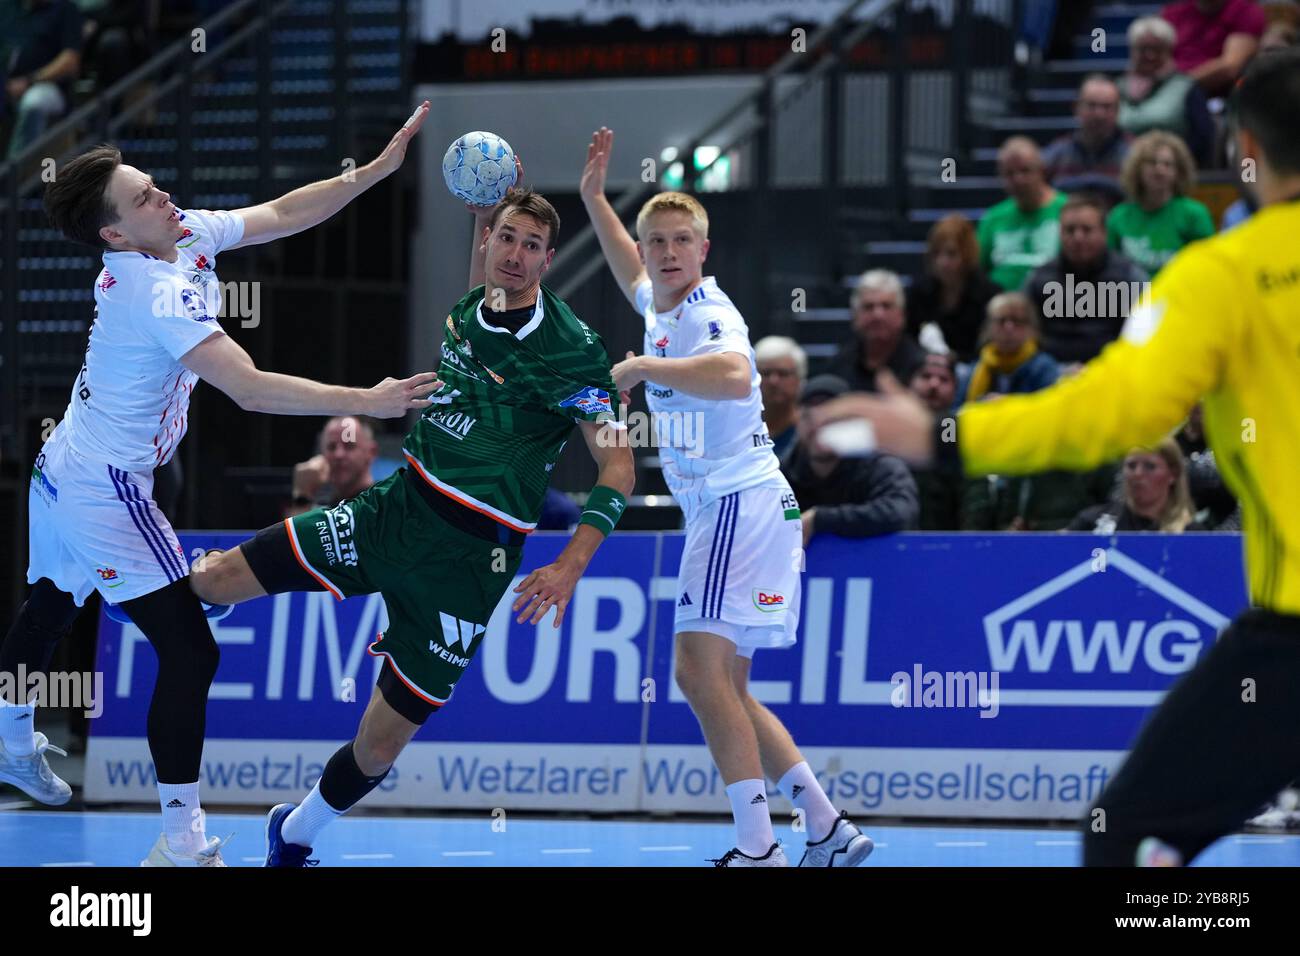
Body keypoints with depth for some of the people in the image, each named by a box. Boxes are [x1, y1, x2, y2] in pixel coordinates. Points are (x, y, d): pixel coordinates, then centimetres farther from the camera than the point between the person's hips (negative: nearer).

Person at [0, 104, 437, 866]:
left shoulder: (185, 234, -3)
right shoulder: (158, 292, -29)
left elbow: (283, 214, 5)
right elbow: (251, 389, -35)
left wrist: (379, 168, -3)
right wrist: (365, 402, -35)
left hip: (62, 476, 11)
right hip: (106, 495, -10)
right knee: (189, 653, -11)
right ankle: (182, 845, -9)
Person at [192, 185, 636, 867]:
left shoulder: (572, 349, -12)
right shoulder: (467, 315, 5)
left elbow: (618, 466, -13)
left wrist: (570, 566, -23)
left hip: (467, 559, -5)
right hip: (395, 509, 5)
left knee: (382, 743, -1)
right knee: (213, 580, -5)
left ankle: (294, 838, 25)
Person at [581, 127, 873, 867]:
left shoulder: (708, 313, -13)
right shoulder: (661, 306, 15)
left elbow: (735, 377, -37)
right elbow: (632, 272, 41)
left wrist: (643, 367, -27)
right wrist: (594, 197, 36)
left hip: (740, 501, -10)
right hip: (718, 508, 10)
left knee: (700, 668, -19)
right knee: (724, 689, 10)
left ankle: (759, 848, -23)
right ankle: (829, 830, 13)